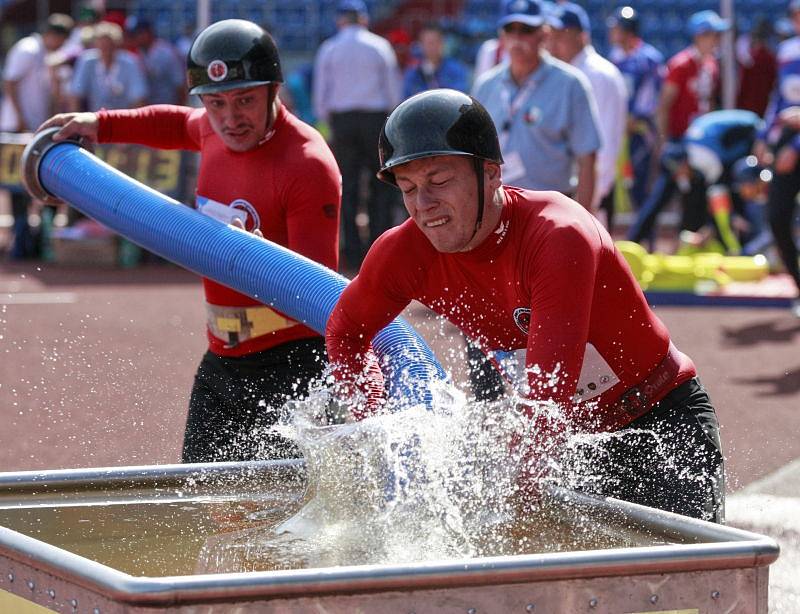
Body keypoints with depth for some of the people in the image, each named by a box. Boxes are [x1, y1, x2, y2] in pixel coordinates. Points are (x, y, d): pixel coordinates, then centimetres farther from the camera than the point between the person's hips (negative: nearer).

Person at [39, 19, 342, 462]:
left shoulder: (307, 164, -17)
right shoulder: (213, 128, 6)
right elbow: (181, 125, 34)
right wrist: (101, 125, 27)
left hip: (292, 364, -8)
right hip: (221, 362, 8)